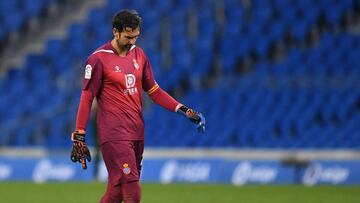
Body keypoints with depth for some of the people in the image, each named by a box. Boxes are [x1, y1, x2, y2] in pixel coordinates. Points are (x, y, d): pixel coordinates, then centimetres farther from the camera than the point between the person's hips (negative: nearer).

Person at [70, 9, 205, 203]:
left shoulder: (138, 54, 12)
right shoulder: (99, 59, -9)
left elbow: (153, 90, 16)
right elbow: (87, 98, -9)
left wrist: (183, 110, 6)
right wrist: (79, 137, -13)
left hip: (137, 132, 7)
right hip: (114, 134, -7)